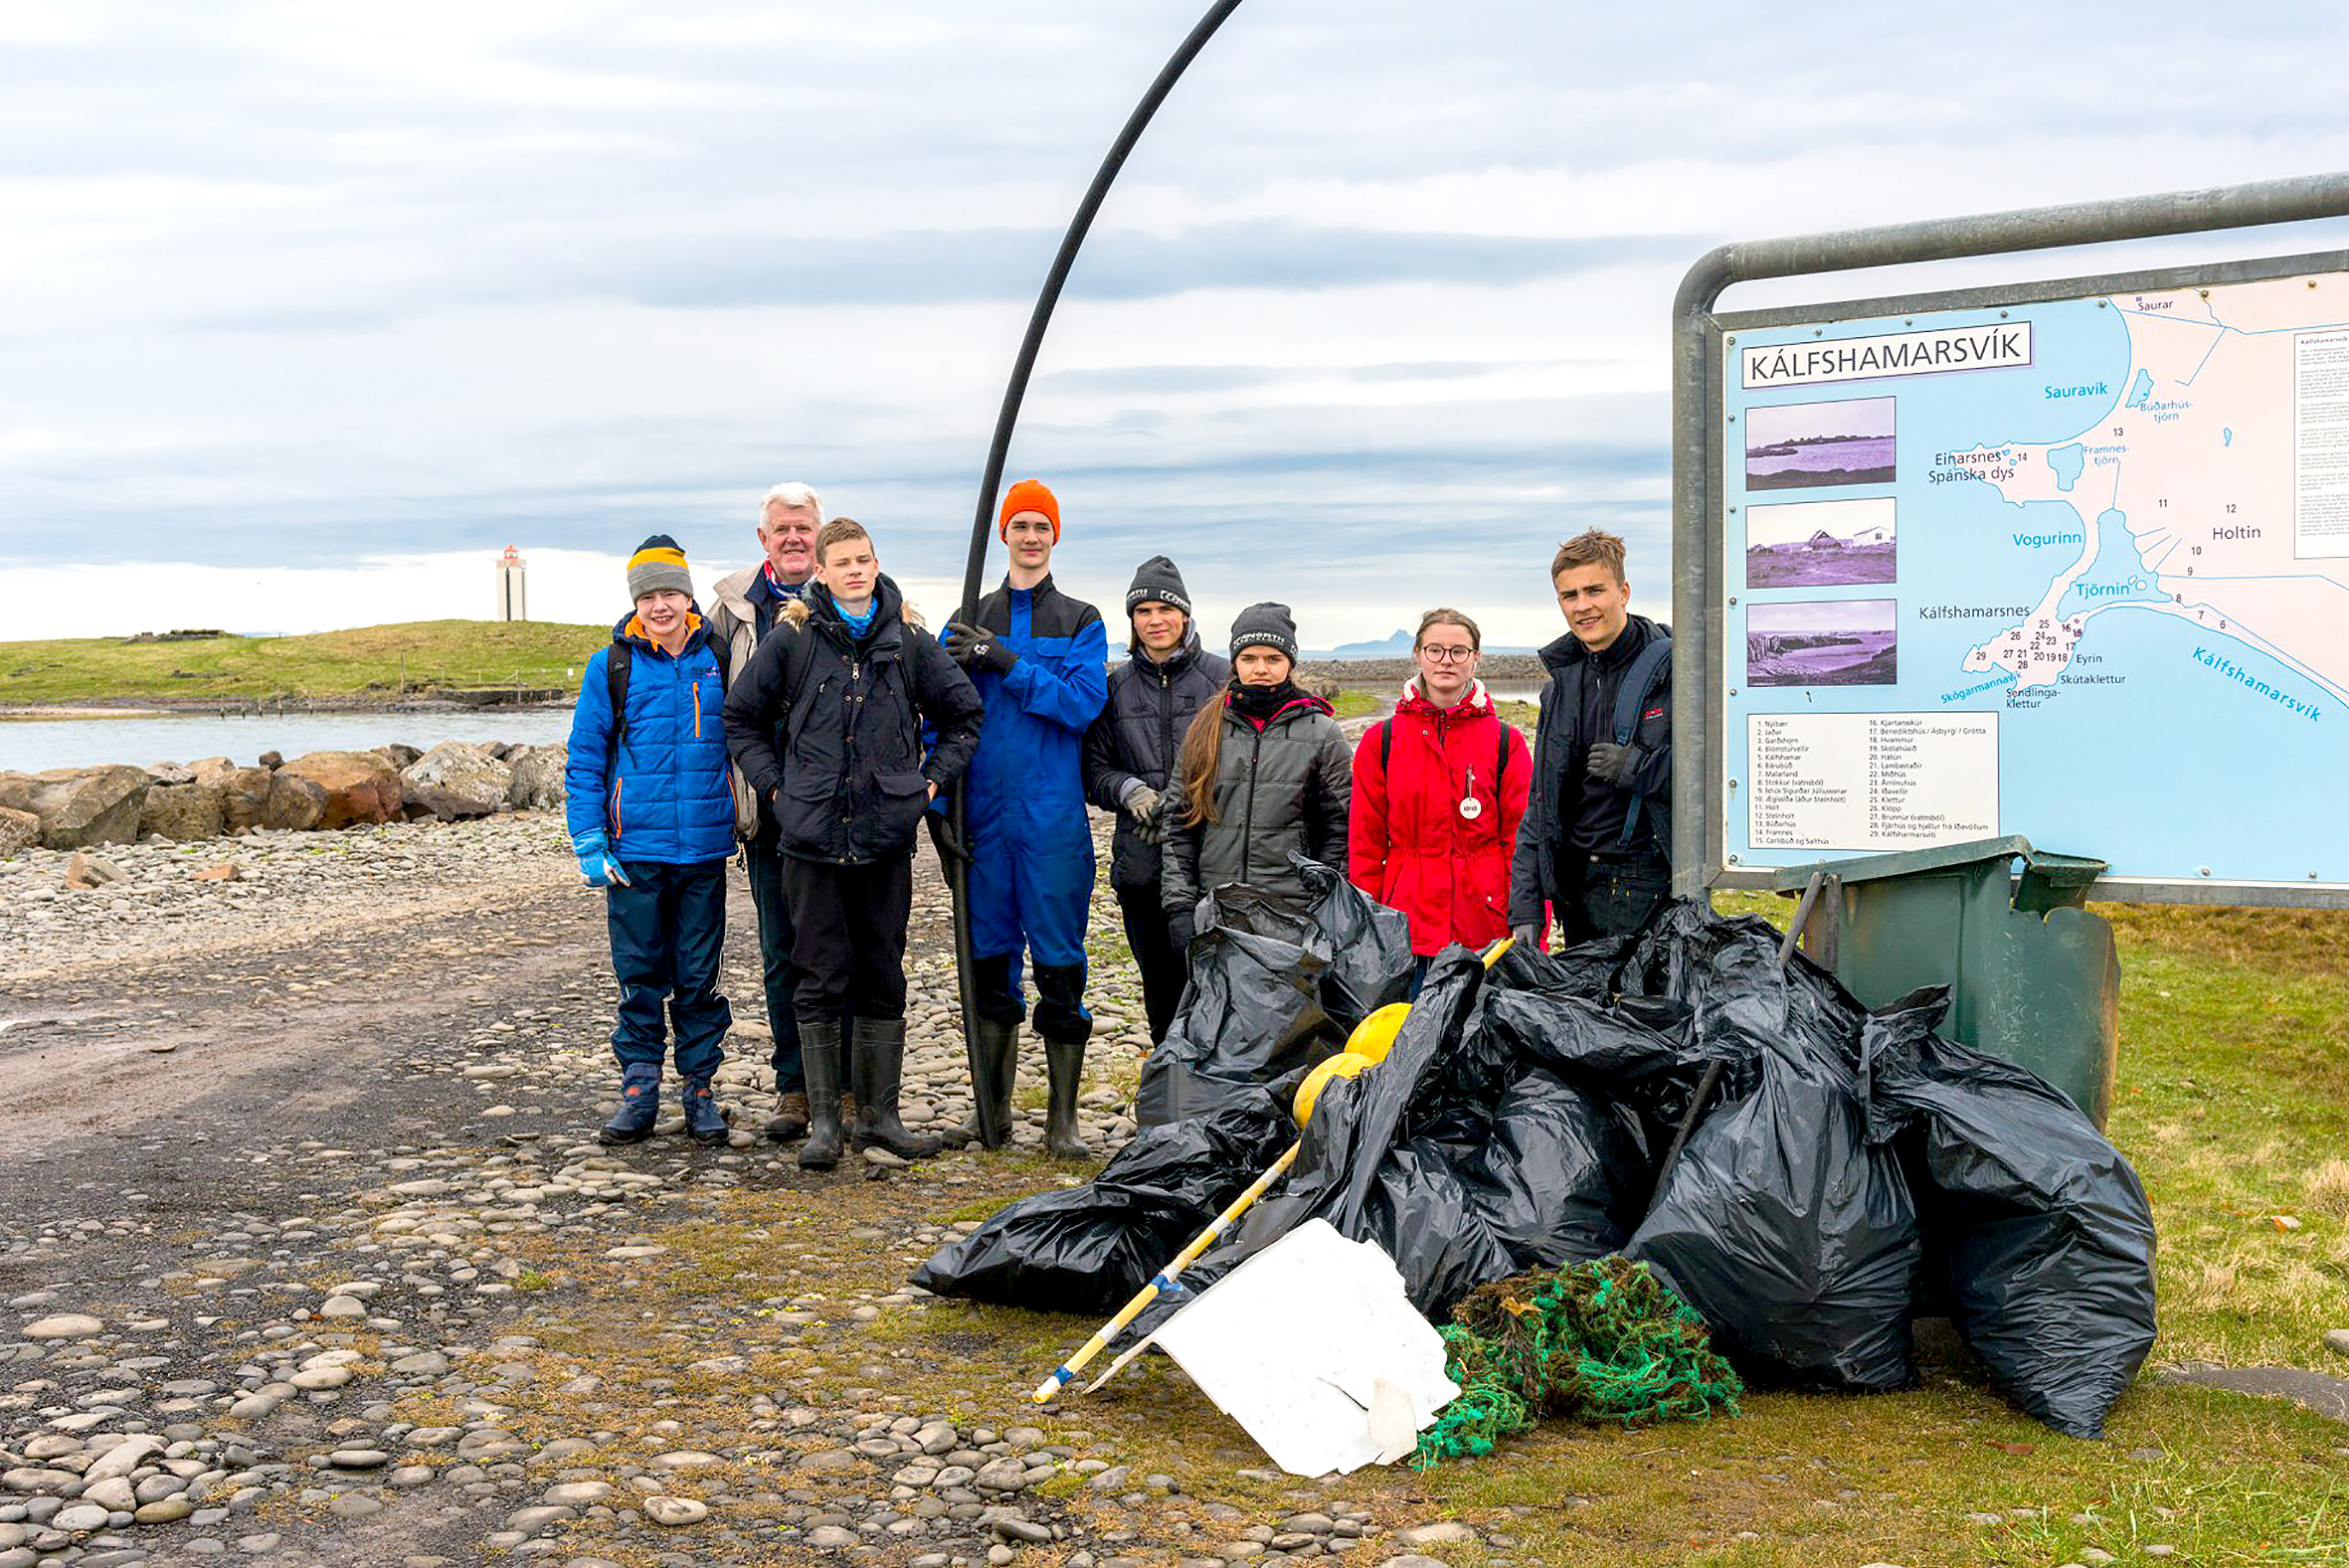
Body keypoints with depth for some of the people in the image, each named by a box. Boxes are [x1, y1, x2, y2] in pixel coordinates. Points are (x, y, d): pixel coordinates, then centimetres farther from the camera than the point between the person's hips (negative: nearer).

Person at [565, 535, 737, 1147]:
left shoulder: (719, 660, 5)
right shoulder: (610, 668, 2)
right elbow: (584, 762, 4)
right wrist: (589, 844, -4)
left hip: (704, 846, 1)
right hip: (634, 849, -1)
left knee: (698, 974, 7)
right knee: (639, 974, 5)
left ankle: (700, 1088, 17)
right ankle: (638, 1090, 15)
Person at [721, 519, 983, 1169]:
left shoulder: (910, 641, 6)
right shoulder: (791, 638, 2)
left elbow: (963, 714, 16)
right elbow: (741, 717, 11)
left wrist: (930, 780, 7)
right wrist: (775, 785, 3)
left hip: (887, 839, 2)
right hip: (811, 839, -1)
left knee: (883, 980, 8)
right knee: (821, 982, 2)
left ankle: (880, 1113, 18)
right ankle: (823, 1120, 9)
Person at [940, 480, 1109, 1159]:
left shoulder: (1081, 623, 6)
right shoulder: (969, 624, 11)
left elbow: (1082, 703, -10)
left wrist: (1006, 662, -16)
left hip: (1054, 815, -2)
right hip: (984, 813, 2)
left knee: (1059, 961, -2)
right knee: (988, 955, 7)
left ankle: (1063, 1116, 5)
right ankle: (992, 1102, 19)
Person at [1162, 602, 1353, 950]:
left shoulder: (1322, 734, 3)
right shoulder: (1205, 729, 10)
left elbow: (1339, 830, 3)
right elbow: (1178, 825, 10)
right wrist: (1180, 904, 2)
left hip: (1295, 916, -2)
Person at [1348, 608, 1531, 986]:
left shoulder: (1506, 742, 5)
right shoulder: (1381, 741, 7)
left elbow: (1522, 841, 5)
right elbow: (1364, 845, 8)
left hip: (1485, 925, 0)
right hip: (1407, 922, 1)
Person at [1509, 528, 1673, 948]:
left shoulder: (1672, 668, -6)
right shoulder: (1561, 686, 13)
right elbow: (1540, 805, 14)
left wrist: (1636, 766, -16)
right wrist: (1525, 909, 6)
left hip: (1657, 885, -5)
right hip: (1579, 890, 6)